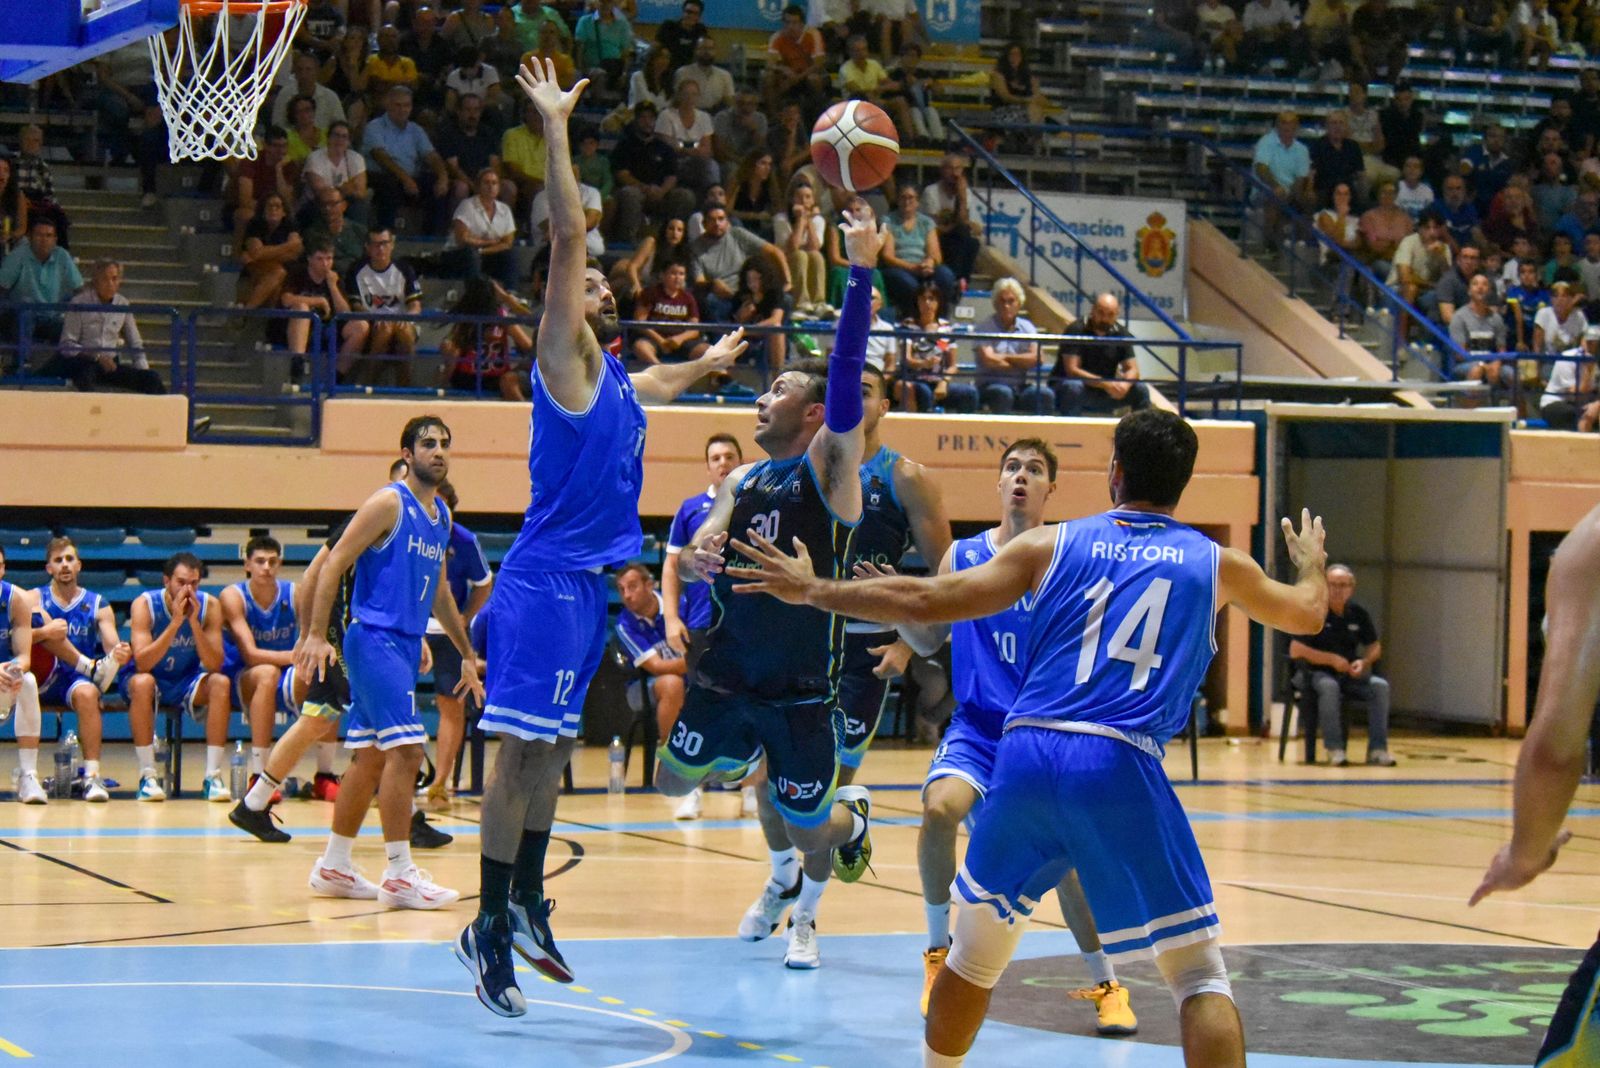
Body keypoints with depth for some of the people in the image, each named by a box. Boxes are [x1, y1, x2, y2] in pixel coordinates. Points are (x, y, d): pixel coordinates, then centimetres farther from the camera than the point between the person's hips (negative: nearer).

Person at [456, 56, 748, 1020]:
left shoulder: (616, 378, 17)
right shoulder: (566, 359, -7)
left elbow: (655, 388, 44)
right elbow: (567, 238, -16)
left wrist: (707, 363, 57)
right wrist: (557, 128, -18)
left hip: (586, 583, 9)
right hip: (547, 585, -9)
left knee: (550, 749, 14)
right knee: (524, 749, -8)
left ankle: (526, 904, 23)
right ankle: (491, 927, -7)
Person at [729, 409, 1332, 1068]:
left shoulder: (1052, 544, 13)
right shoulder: (1217, 564, 14)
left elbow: (926, 602, 9)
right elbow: (1308, 615, 33)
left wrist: (811, 591, 22)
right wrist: (1312, 565, 57)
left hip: (1026, 754, 2)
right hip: (1123, 767, -2)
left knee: (975, 954, 23)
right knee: (1200, 975, 3)